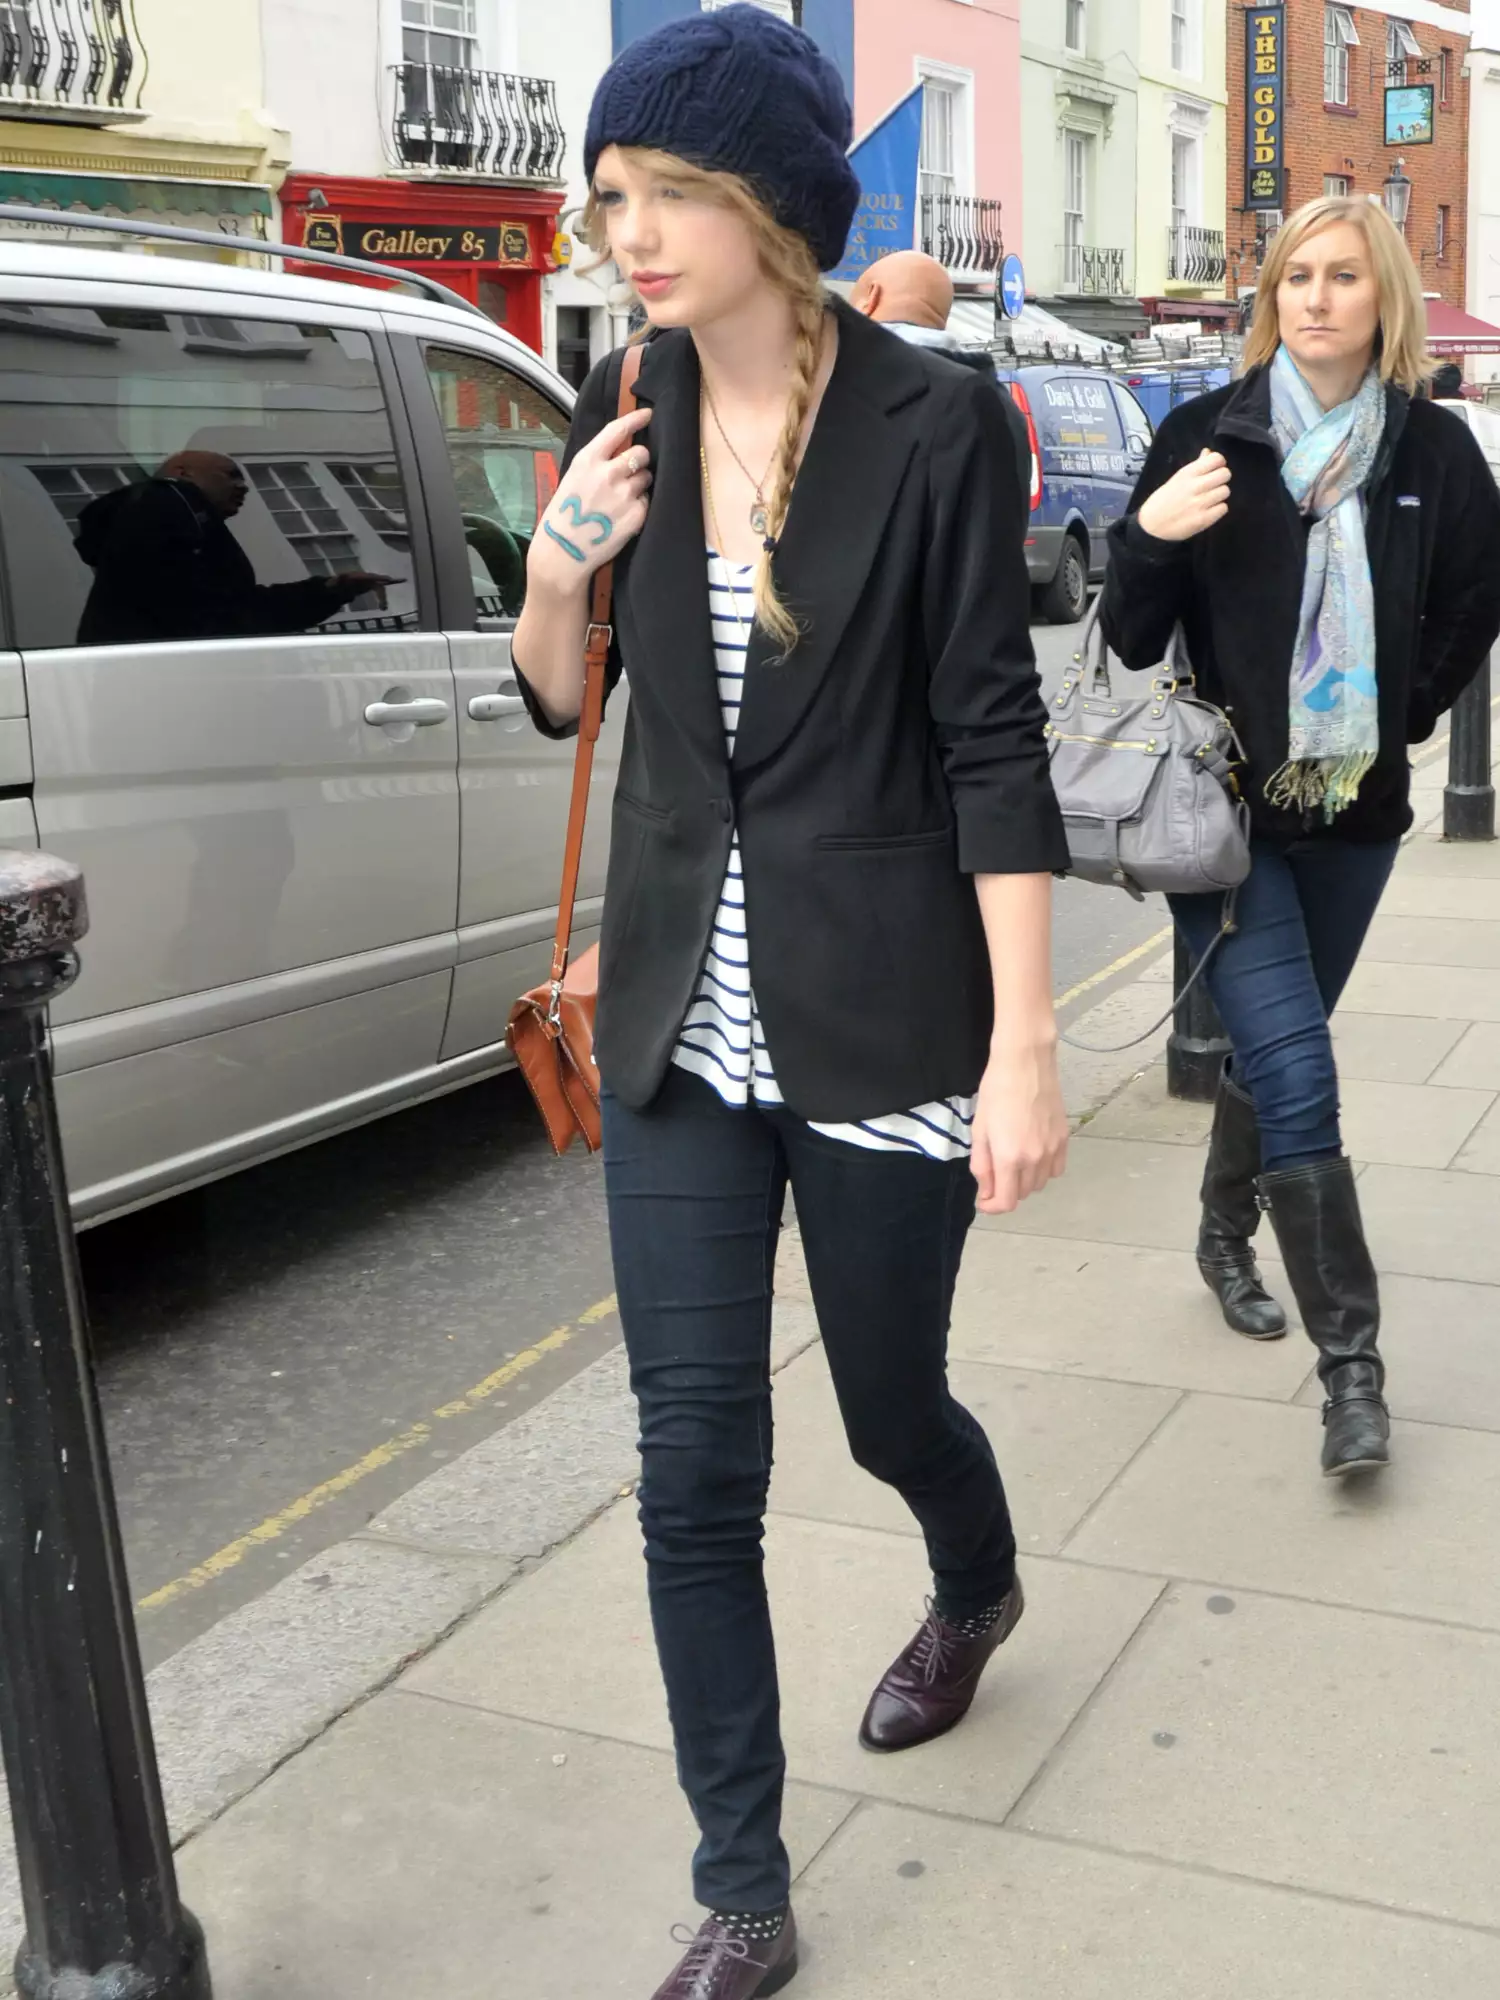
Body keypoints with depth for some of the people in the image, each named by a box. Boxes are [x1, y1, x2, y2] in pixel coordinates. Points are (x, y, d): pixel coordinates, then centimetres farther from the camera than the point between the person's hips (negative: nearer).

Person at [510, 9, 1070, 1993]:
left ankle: (981, 1590, 53)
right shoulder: (627, 418, 3)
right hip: (682, 1017, 4)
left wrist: (1024, 1052, -14)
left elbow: (993, 747, -11)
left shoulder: (932, 423, -10)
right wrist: (555, 572, -9)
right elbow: (560, 701, 13)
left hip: (879, 1014, -3)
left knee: (889, 1405, 15)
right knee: (695, 1469, 3)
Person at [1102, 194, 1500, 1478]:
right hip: (1228, 806, -3)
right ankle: (1351, 1360, -6)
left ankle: (1227, 1235, 43)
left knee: (1276, 1050, 16)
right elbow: (1133, 636, -4)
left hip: (1353, 810, 3)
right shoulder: (1209, 435, -4)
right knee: (1294, 1068, -13)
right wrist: (1150, 536, -21)